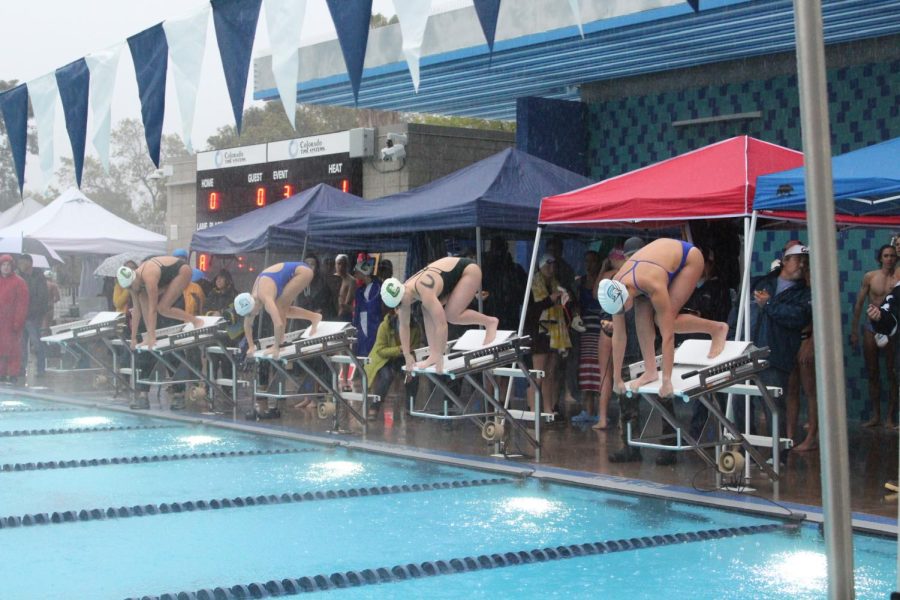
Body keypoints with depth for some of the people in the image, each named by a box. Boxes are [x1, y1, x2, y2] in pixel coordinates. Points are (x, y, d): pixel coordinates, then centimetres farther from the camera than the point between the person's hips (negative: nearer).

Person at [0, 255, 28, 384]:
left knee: (13, 349, -3)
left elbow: (22, 304, -7)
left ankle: (13, 374, 0)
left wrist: (17, 322, -13)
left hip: (11, 323, -5)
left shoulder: (19, 282, -3)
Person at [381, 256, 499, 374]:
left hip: (469, 270, -8)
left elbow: (441, 325, -38)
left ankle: (490, 322, -1)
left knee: (452, 315, -21)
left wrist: (439, 357, -32)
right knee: (428, 310, -8)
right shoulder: (404, 292, -12)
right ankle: (433, 355, -7)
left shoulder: (425, 292, -37)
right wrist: (407, 356, 0)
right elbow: (404, 325, -2)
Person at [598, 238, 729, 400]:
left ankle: (717, 329, 2)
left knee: (665, 320, -17)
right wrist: (617, 379, -11)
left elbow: (667, 335, -39)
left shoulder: (654, 286, -41)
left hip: (688, 257, -6)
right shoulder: (616, 290, -22)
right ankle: (651, 371, -8)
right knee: (642, 314, -15)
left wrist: (667, 381, -38)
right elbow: (618, 336, -14)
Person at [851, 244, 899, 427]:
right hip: (871, 329, 2)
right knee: (873, 374, 8)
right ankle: (875, 416, 16)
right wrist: (854, 331, 4)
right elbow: (859, 304, 4)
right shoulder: (870, 277, 0)